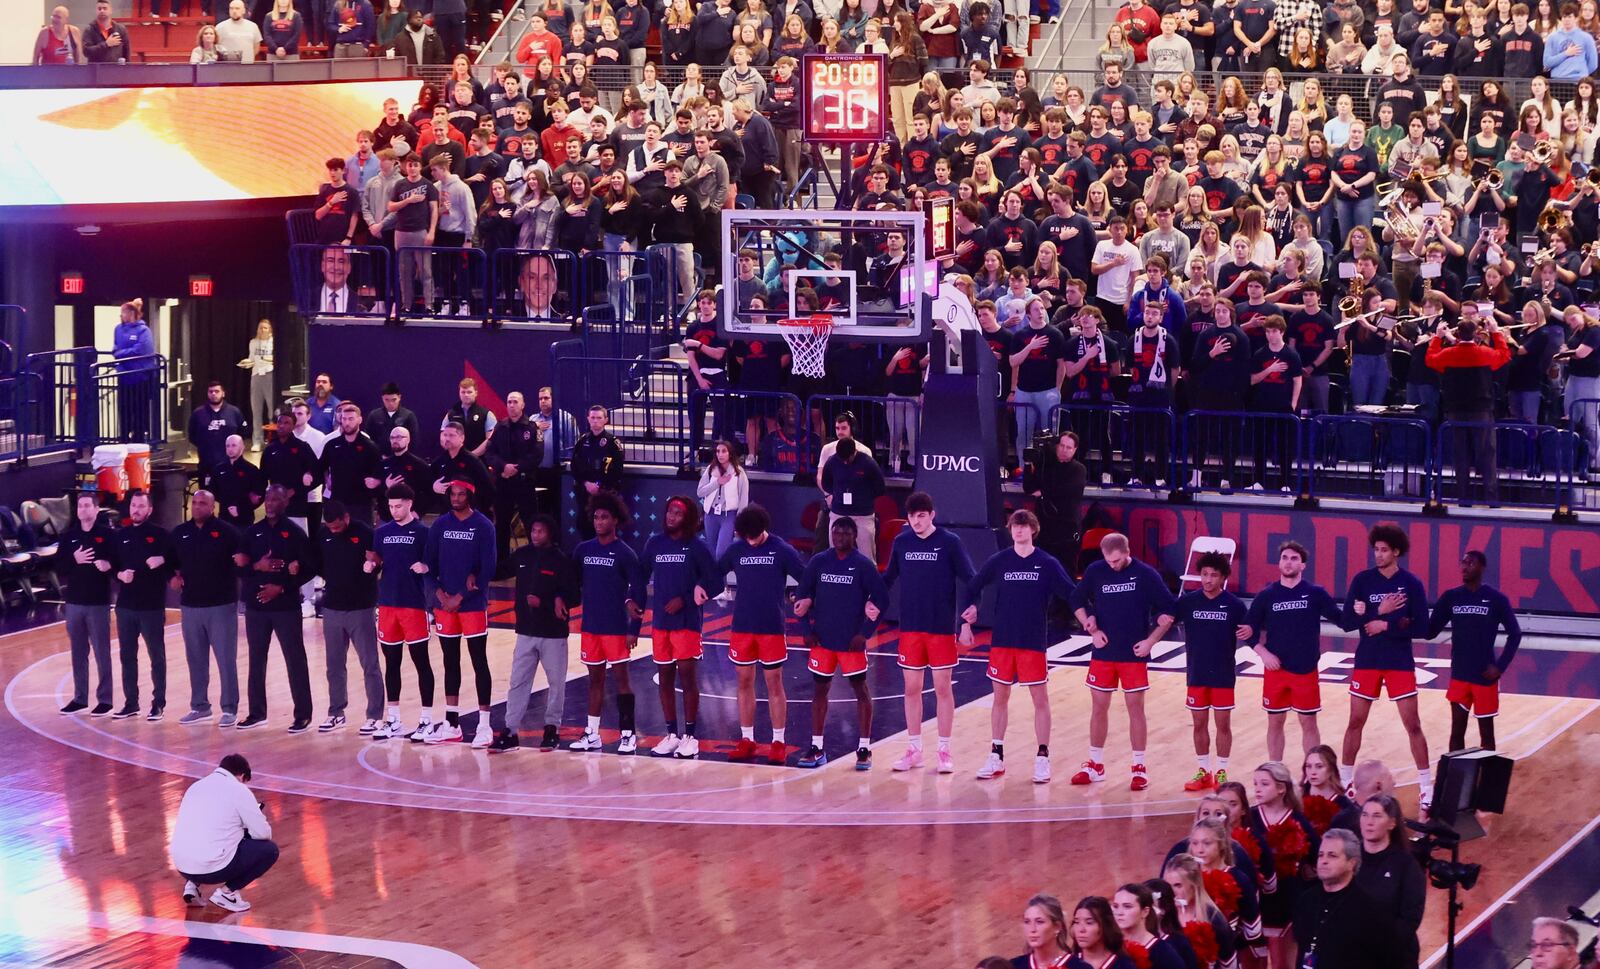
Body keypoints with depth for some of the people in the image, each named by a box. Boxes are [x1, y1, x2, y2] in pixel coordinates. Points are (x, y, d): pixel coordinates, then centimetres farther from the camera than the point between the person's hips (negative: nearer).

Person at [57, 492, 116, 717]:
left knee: (102, 653, -1)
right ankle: (80, 698, 16)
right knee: (78, 653, 9)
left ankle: (104, 699, 4)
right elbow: (59, 569, 6)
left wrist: (109, 565, -28)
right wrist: (74, 560, -12)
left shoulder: (108, 534, -3)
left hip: (99, 603, -4)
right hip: (74, 602, 4)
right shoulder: (68, 536, 9)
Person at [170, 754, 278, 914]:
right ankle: (227, 892, 1)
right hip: (212, 867, -7)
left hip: (182, 865, 7)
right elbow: (263, 833, 1)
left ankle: (192, 883, 15)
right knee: (269, 850, 10)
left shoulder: (196, 786, 17)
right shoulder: (239, 790, -2)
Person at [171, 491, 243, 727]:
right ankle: (199, 707, 20)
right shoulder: (180, 533, 10)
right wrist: (174, 576, 4)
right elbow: (171, 562, 22)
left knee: (226, 659, -3)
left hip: (221, 605, -5)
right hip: (190, 605, 5)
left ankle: (230, 710, 2)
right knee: (195, 659, 11)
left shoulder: (227, 532, -4)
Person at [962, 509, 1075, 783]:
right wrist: (970, 608, -3)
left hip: (1034, 642, -2)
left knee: (1040, 699, 1)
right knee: (1000, 697, 8)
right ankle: (996, 757, 16)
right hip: (1002, 640, 2)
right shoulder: (999, 561, 2)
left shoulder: (1047, 564, -5)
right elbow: (973, 587, 13)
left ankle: (1042, 758, 9)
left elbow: (1071, 594, -6)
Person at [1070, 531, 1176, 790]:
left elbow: (1168, 611, -4)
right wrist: (1092, 629, -1)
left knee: (1135, 708, 0)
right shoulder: (1095, 572, -3)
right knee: (1099, 707, 8)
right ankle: (1095, 766, 20)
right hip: (1103, 652, 3)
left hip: (1134, 655, -3)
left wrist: (1151, 640, -10)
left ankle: (1140, 768, 8)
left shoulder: (1146, 575, -9)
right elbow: (1078, 602, 11)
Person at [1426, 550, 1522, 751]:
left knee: (1486, 733, 7)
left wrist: (1500, 666, -9)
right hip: (1459, 675, 3)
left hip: (1485, 676, -3)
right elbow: (1430, 631, 4)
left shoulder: (1496, 598, -6)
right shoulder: (1451, 597, 3)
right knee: (1457, 731, 5)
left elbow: (1515, 634, -2)